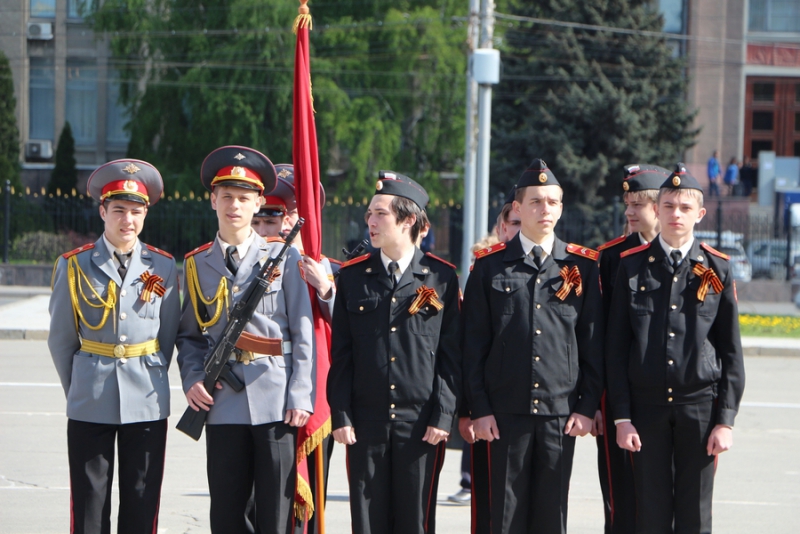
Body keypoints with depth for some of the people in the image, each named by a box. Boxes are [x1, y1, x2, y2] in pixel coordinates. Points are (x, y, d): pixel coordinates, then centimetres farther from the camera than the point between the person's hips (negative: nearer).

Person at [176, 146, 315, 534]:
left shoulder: (283, 258, 3)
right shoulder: (196, 265, 11)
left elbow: (303, 332, 1)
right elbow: (188, 334, 17)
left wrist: (301, 396, -7)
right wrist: (192, 380, -2)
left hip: (276, 401, -2)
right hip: (222, 402, 2)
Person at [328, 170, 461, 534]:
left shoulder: (441, 277, 3)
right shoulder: (352, 276, 8)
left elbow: (451, 354, 2)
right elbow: (340, 354, 6)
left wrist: (443, 416, -5)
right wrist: (340, 416, -1)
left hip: (421, 425, -1)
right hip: (366, 423, 2)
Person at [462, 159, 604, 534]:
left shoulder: (582, 266, 6)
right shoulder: (490, 267, 4)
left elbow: (594, 344, 6)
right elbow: (473, 345, 3)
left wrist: (587, 406, -1)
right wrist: (479, 408, -3)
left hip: (562, 413, 1)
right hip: (506, 412, -1)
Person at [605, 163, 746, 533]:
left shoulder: (717, 270, 4)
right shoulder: (632, 266, 4)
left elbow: (732, 352, 4)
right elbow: (616, 348, 3)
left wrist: (726, 419, -3)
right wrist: (622, 417, -4)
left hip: (699, 407, 0)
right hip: (647, 407, 0)